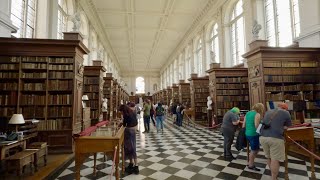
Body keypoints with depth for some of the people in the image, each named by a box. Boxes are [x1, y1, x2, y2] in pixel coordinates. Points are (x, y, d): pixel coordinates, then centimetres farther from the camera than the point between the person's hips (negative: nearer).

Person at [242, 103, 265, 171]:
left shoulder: (248, 113, 10)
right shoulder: (257, 114, -13)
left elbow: (243, 125, 11)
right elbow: (256, 126, -18)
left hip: (247, 134, 8)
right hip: (254, 135, -8)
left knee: (255, 149, 22)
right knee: (254, 150, 10)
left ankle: (250, 162, 29)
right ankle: (251, 165, 24)